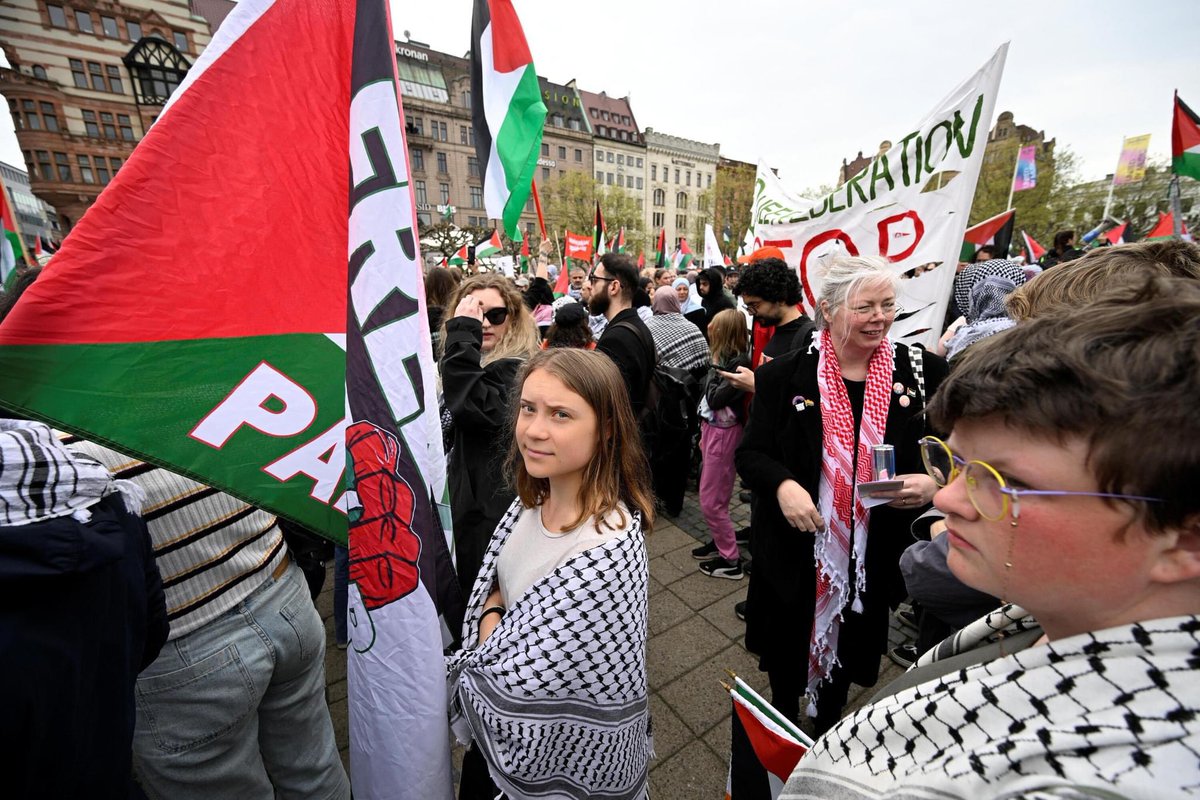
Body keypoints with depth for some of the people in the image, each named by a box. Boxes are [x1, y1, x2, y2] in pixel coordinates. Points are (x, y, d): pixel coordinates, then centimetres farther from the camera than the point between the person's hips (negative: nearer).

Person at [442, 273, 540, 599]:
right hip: (470, 500, 9)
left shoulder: (515, 369, -19)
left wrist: (462, 335, -31)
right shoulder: (481, 361, 10)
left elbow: (471, 406, -37)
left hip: (491, 508, -9)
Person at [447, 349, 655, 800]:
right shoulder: (534, 498, -12)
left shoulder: (606, 552, -36)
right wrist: (492, 614, -16)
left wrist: (488, 638, -11)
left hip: (564, 756, -5)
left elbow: (513, 686, -28)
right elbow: (494, 585, 2)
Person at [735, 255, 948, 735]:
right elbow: (750, 453, -7)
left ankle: (827, 735, 56)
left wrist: (932, 482, -19)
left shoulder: (924, 372, -5)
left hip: (875, 555, 2)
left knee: (848, 652, 25)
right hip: (795, 550, -1)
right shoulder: (784, 376, -10)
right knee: (786, 657, 19)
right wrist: (783, 485, -26)